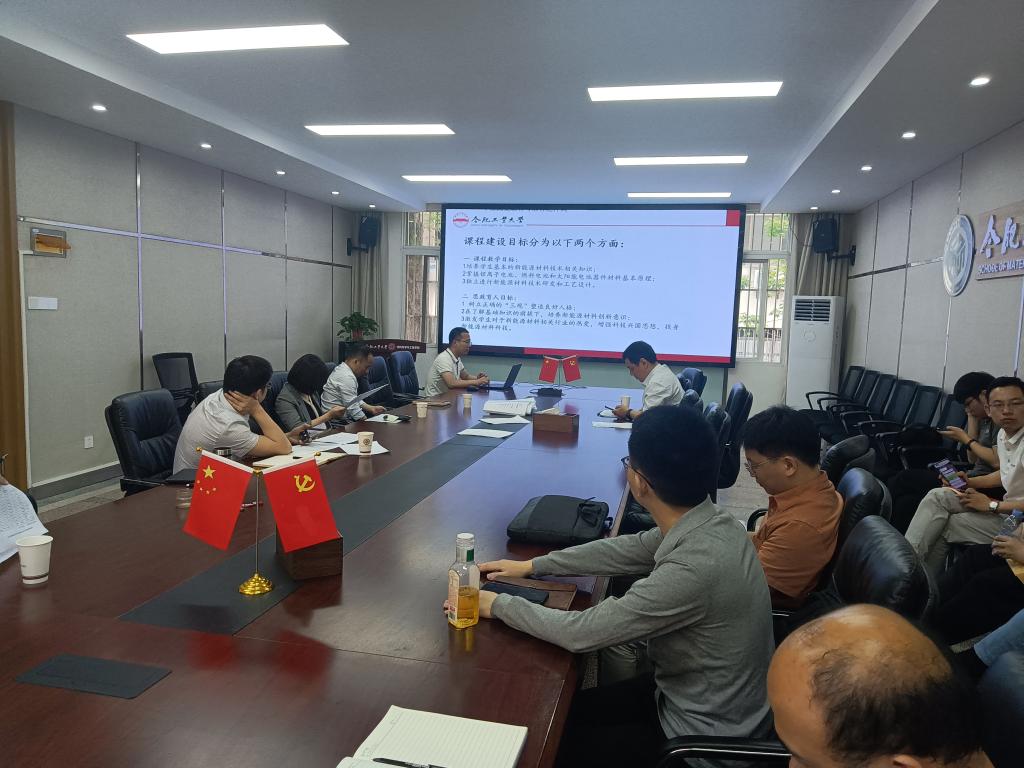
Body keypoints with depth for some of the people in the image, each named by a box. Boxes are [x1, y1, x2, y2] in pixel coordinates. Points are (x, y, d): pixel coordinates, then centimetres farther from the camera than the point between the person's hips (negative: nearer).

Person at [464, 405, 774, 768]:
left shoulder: (693, 568, -37)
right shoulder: (705, 522, -10)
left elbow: (580, 632, -28)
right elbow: (626, 550, 6)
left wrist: (499, 604, -13)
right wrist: (531, 566, 9)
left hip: (702, 734, -7)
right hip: (690, 692, 7)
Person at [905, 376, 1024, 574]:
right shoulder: (1003, 434, 6)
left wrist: (992, 505, -18)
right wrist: (969, 482, 6)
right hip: (1006, 505, 8)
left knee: (942, 526, -10)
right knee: (937, 496, -8)